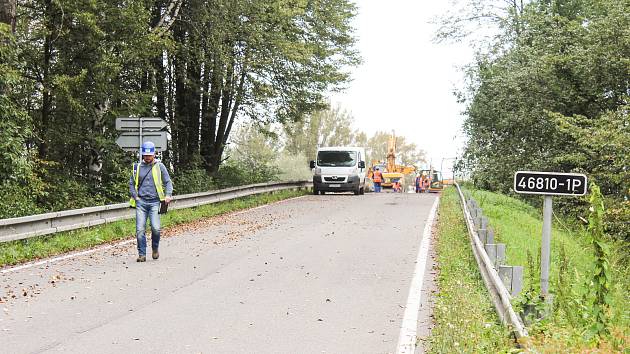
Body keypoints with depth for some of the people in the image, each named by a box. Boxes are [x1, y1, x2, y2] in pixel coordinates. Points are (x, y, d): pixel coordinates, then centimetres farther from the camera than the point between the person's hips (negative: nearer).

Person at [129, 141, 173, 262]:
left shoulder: (159, 166, 7)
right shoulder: (137, 167, 12)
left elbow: (168, 182, 10)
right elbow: (131, 183, 18)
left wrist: (168, 195, -5)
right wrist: (135, 196, 4)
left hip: (154, 202, -2)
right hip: (141, 202, 2)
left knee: (156, 228, -14)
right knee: (140, 230, -6)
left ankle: (155, 248, 13)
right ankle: (142, 254, 4)